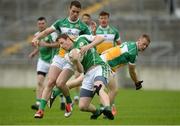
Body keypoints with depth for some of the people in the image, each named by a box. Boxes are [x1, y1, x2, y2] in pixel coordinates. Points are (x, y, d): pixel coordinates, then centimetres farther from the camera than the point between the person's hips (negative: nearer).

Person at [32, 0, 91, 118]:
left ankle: (69, 103, 9)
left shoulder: (82, 27, -1)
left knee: (60, 83, -18)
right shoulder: (61, 22, 10)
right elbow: (47, 31, 7)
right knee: (50, 82, -8)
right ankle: (41, 110, -10)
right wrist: (37, 38, -11)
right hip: (59, 57, 3)